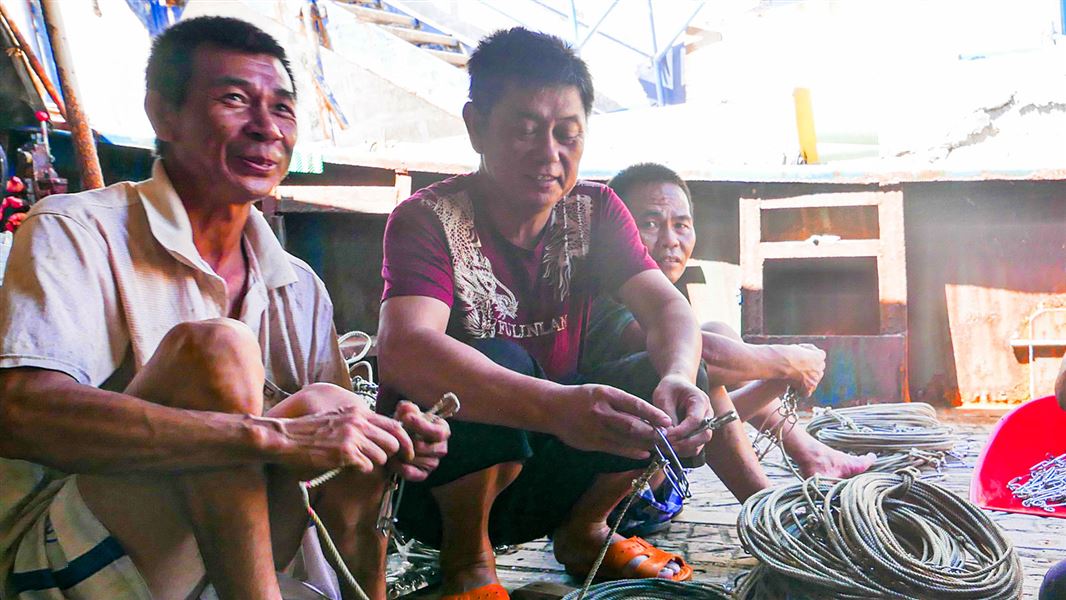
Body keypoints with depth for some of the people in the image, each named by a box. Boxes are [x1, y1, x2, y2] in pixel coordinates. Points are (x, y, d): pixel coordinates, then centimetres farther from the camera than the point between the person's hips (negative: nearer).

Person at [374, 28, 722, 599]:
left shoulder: (594, 211, -2)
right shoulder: (428, 218, -18)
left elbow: (666, 306, -14)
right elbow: (403, 348, -36)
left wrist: (677, 377, -39)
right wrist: (556, 406, -52)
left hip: (542, 478, 5)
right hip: (433, 481, -4)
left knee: (659, 386, -17)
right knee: (498, 361, -32)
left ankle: (583, 532, 9)